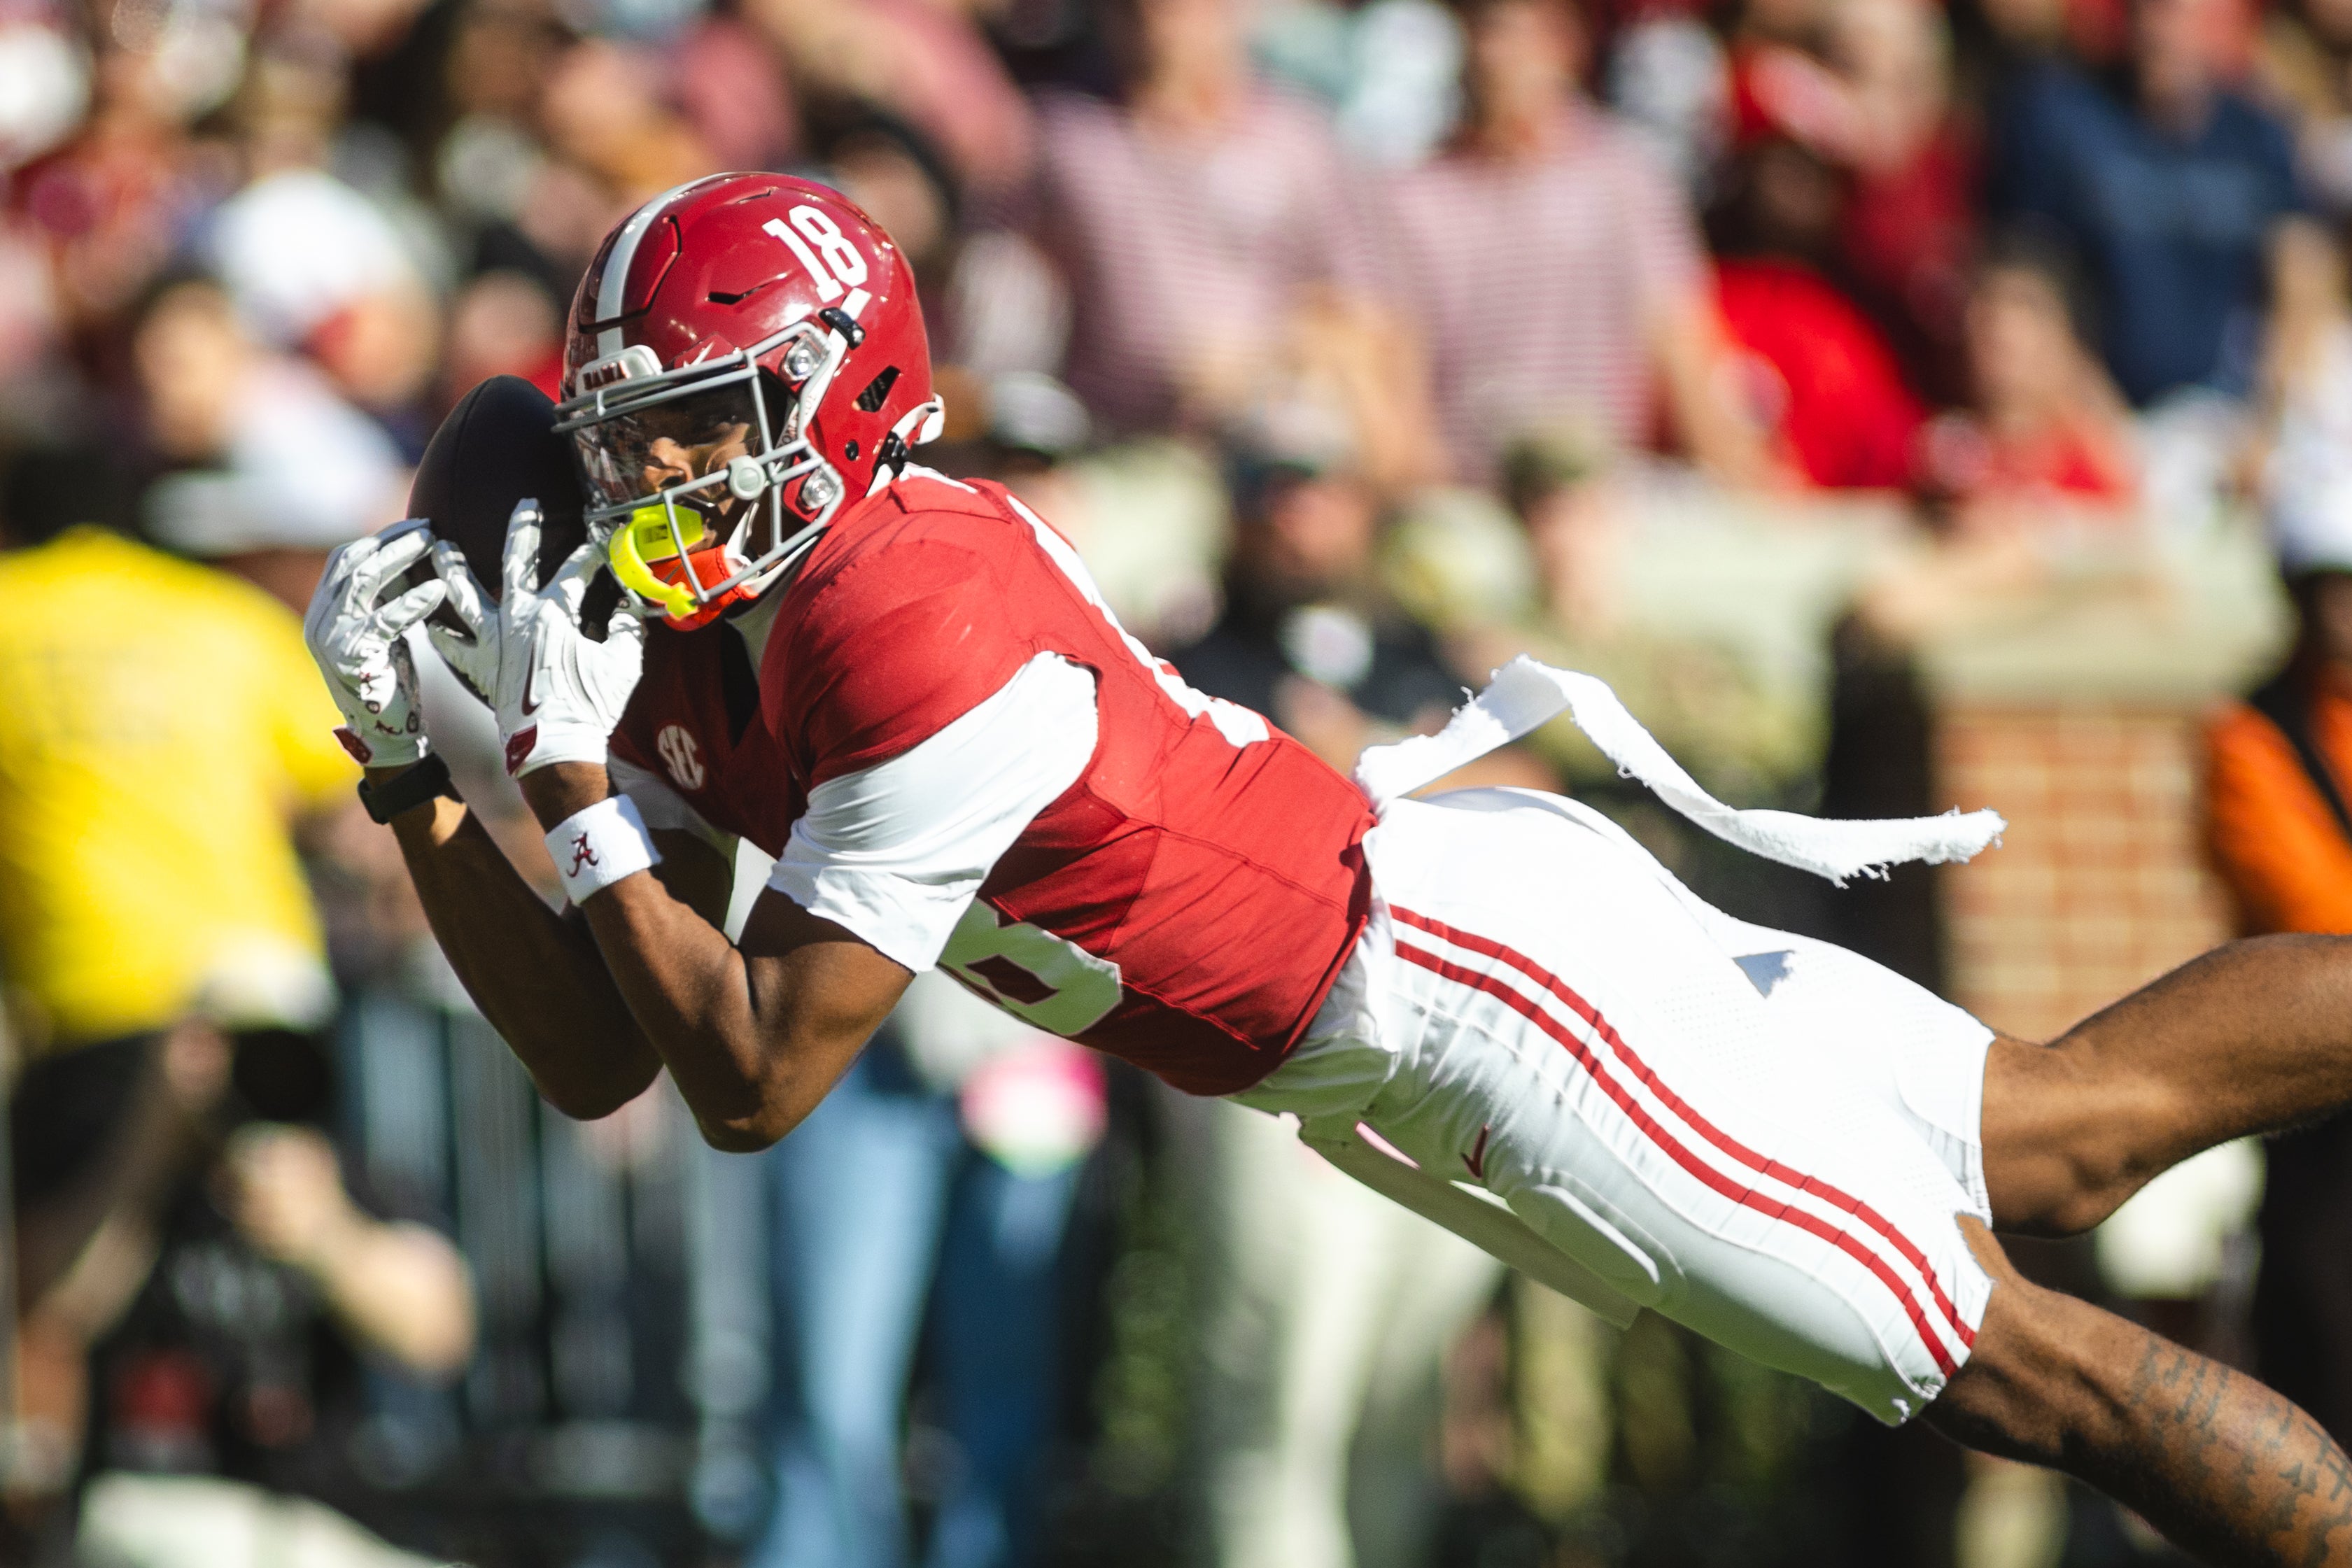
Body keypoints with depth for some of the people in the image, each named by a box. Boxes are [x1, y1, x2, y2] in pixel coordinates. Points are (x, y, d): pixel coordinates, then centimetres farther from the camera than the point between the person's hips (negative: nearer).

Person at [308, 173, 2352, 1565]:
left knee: (2020, 1368, -5)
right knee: (2060, 1146, 17)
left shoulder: (922, 628, -26)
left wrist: (572, 777, -21)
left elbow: (752, 1083, -23)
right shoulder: (693, 646, 1)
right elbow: (593, 1058, 4)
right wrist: (409, 753, -4)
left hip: (1472, 971, -9)